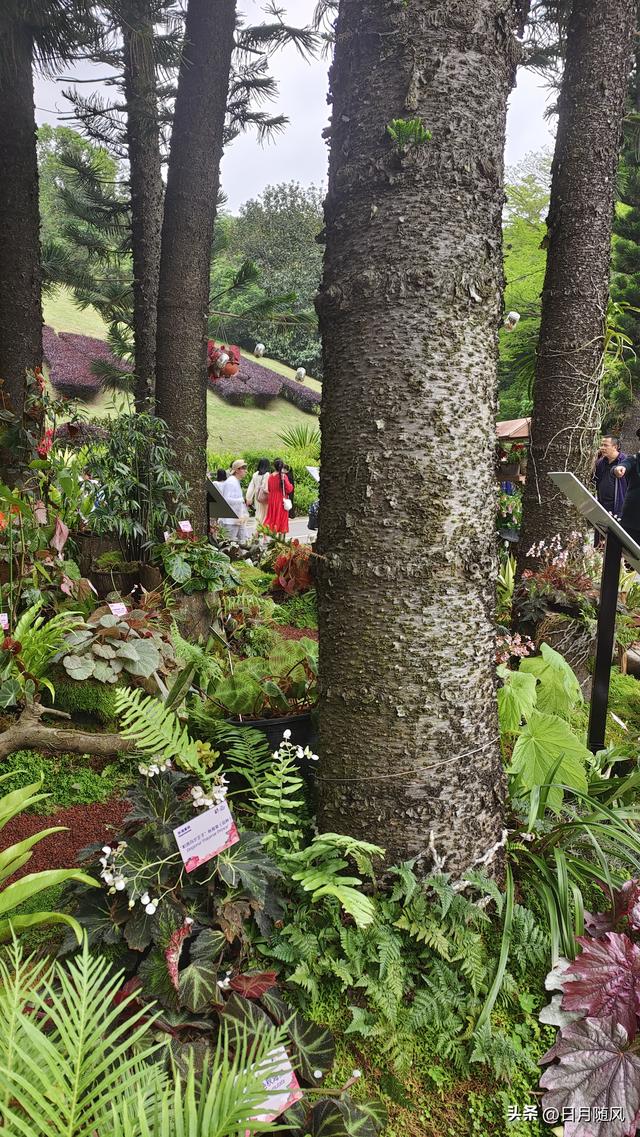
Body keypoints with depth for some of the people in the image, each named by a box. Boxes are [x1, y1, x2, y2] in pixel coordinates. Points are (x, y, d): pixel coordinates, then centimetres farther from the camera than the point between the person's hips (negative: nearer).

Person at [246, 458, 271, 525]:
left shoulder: (255, 475, 4)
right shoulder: (267, 475, -13)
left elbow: (251, 487, 6)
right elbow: (266, 489, -17)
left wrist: (249, 498, 10)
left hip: (257, 498, 6)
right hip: (265, 499, -6)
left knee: (259, 516, 13)